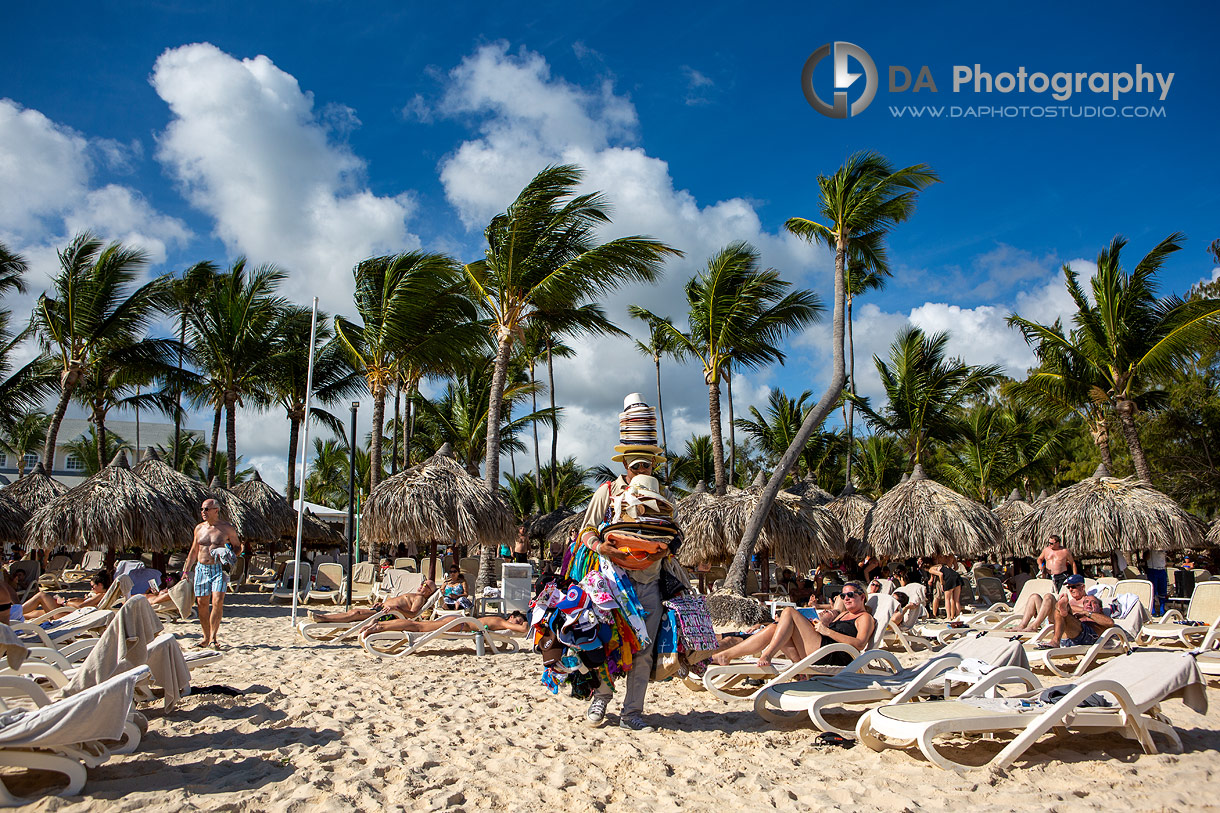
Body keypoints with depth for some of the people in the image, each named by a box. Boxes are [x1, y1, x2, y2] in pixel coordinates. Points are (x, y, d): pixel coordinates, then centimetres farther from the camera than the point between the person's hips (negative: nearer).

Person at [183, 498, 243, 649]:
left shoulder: (227, 529, 0)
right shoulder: (199, 528, 11)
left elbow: (237, 546, 9)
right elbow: (193, 551, 20)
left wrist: (240, 550, -15)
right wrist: (186, 570, 16)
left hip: (219, 568, -4)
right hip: (201, 568, 4)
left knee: (217, 601, -15)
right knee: (202, 603, 4)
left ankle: (213, 638, -9)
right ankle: (206, 637, 17)